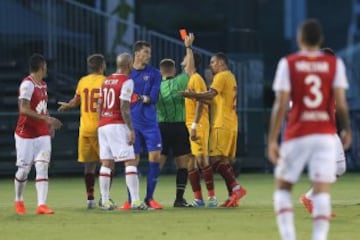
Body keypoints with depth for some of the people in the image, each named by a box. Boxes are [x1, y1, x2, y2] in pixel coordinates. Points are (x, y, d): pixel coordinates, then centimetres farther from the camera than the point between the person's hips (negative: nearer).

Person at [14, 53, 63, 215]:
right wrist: (46, 118, -29)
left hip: (42, 134, 7)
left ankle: (42, 204, -13)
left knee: (42, 168, -7)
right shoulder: (27, 84, -15)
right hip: (26, 134, -7)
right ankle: (18, 201, 24)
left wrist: (49, 123, 11)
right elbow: (24, 109, -24)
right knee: (24, 170, 2)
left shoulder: (43, 85, 12)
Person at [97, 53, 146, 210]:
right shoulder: (127, 82, -8)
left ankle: (105, 202, 7)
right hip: (118, 125, -7)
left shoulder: (106, 81, 15)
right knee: (130, 162, -5)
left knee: (106, 163, 8)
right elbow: (124, 108, -15)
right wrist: (131, 130, -13)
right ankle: (135, 201, -11)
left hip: (103, 125, 7)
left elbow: (100, 106, 16)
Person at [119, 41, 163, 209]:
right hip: (131, 122, -1)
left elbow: (153, 98, -5)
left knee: (155, 156, -6)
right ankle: (131, 200, 8)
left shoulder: (154, 74, 5)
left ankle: (149, 197, 6)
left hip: (150, 122, 1)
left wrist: (141, 98, -18)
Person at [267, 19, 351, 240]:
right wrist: (347, 130, 11)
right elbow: (341, 104, -4)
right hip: (325, 135, 1)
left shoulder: (288, 64, 0)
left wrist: (272, 140, -4)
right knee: (322, 191, -3)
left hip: (297, 135, -1)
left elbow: (280, 105, -6)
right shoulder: (335, 64, 3)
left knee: (283, 187, 12)